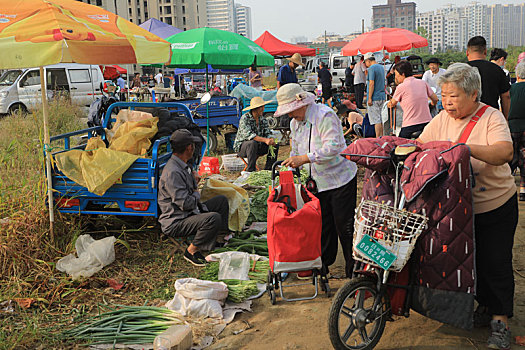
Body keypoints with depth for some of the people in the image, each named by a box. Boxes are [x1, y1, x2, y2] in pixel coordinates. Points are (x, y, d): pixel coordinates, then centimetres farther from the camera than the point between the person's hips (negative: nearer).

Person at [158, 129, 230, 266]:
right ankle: (192, 250, -14)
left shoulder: (183, 166, 9)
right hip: (175, 223, -11)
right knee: (214, 218, -32)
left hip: (190, 213, 11)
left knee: (221, 200, 15)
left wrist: (193, 177, 6)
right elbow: (185, 203, -27)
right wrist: (197, 194, -7)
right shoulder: (172, 172, -24)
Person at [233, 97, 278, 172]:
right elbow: (248, 135, -33)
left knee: (275, 145, -10)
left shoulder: (263, 118, 1)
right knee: (253, 143, -37)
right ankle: (250, 171, -32)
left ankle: (268, 170, -7)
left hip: (257, 146, 6)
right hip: (241, 146, -6)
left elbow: (267, 133, -2)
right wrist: (265, 140, -44)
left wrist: (271, 140, -27)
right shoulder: (245, 118, -20)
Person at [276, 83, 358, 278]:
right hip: (318, 181, 7)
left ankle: (353, 269, 8)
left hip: (340, 179, -7)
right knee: (322, 225, 11)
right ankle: (323, 264, 24)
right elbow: (296, 151, 23)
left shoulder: (325, 116, -16)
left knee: (344, 226, -4)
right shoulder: (295, 122, 11)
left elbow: (333, 147, -27)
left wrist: (306, 158, -29)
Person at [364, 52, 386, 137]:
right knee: (380, 119, 14)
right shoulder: (381, 67, 15)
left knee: (376, 120, -7)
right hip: (382, 96, 9)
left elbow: (372, 83, -20)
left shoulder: (371, 68, -13)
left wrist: (369, 98, -20)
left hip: (374, 97, -9)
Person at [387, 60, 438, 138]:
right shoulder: (422, 83, 7)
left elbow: (392, 104, 7)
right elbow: (435, 99, 15)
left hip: (410, 126, -5)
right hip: (427, 122, 5)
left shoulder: (401, 87, -7)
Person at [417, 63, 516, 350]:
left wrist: (466, 147, -42)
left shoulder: (491, 118, -14)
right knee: (473, 259, 15)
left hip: (495, 206, -5)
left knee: (496, 262, -1)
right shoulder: (442, 119, 2)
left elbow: (505, 153, -30)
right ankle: (486, 305, 34)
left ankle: (501, 320, 14)